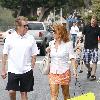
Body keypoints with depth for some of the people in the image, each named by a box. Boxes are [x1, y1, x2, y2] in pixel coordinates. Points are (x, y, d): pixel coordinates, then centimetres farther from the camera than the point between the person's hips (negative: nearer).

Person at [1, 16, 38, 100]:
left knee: (24, 93, 7)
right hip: (13, 71, -1)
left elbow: (33, 55, 5)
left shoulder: (31, 38, 1)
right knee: (11, 91, -5)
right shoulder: (10, 38, -1)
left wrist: (32, 68, -1)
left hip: (26, 71, 1)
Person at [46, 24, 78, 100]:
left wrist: (75, 69, -17)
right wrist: (48, 52, -3)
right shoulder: (51, 43, 5)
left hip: (64, 72, -3)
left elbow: (72, 58, -7)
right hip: (53, 72, 3)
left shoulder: (68, 44, -7)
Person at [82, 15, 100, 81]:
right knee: (86, 62, 6)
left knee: (94, 61, -5)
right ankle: (89, 70, 36)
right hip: (86, 47, 2)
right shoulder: (86, 27, 2)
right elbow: (82, 35, 8)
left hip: (94, 47, -2)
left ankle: (93, 75, 4)